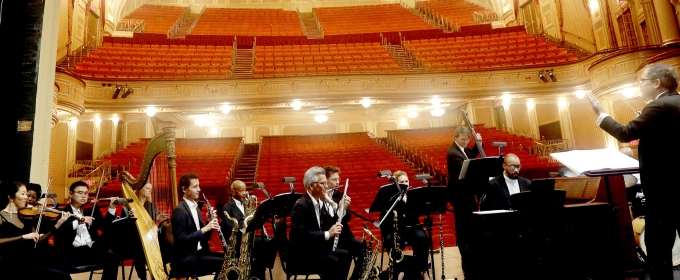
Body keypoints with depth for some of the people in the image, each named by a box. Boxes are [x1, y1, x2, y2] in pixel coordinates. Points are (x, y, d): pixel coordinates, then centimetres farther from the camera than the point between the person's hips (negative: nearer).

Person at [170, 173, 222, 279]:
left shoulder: (196, 208, 12)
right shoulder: (179, 211, -14)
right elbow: (181, 240, -21)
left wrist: (210, 224, -4)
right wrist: (204, 229, -23)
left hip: (199, 252, 8)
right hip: (186, 260, -8)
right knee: (223, 263, -19)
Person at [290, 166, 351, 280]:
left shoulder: (320, 202, 7)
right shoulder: (301, 205, -19)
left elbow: (329, 224, 9)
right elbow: (301, 234, -28)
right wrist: (327, 234, -33)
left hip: (318, 246, 8)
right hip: (302, 251, -8)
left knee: (345, 255, -5)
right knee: (332, 261, -25)